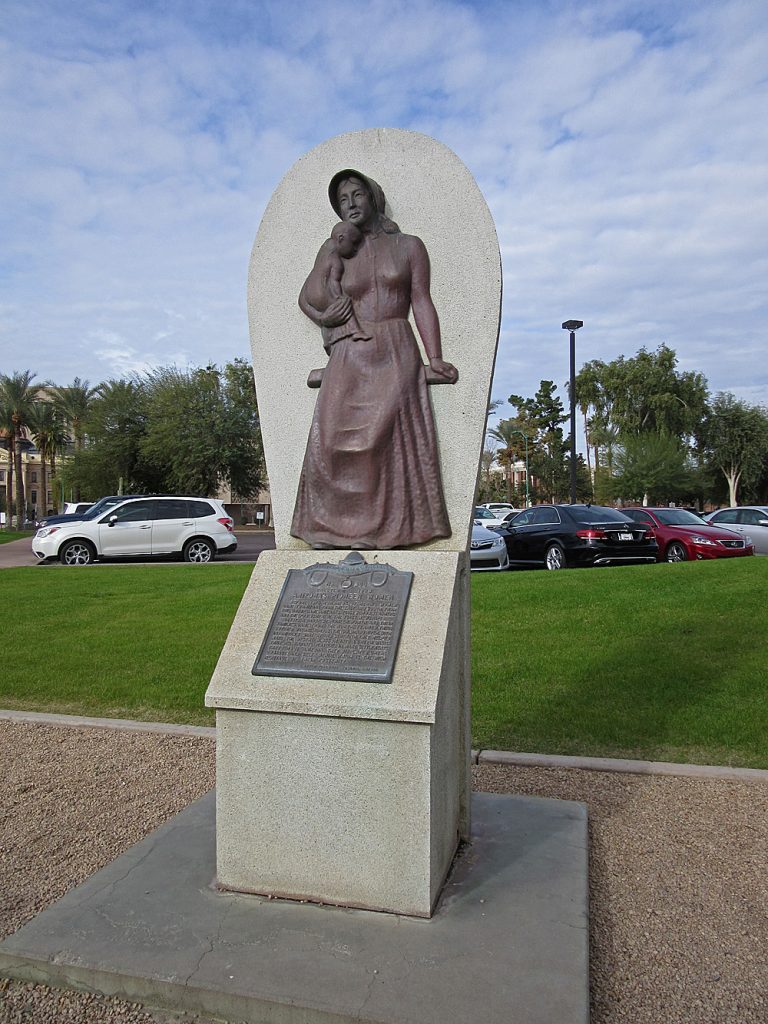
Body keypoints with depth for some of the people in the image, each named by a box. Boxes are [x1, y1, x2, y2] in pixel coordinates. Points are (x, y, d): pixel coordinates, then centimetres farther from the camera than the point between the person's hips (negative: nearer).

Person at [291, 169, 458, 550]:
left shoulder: (408, 246, 14)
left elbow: (422, 302, 6)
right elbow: (307, 298, 26)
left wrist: (435, 357, -5)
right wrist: (323, 318, 2)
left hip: (396, 351, -2)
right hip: (349, 354, 2)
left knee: (387, 432, -20)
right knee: (333, 435, -14)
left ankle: (389, 528, -16)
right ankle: (333, 527, -9)